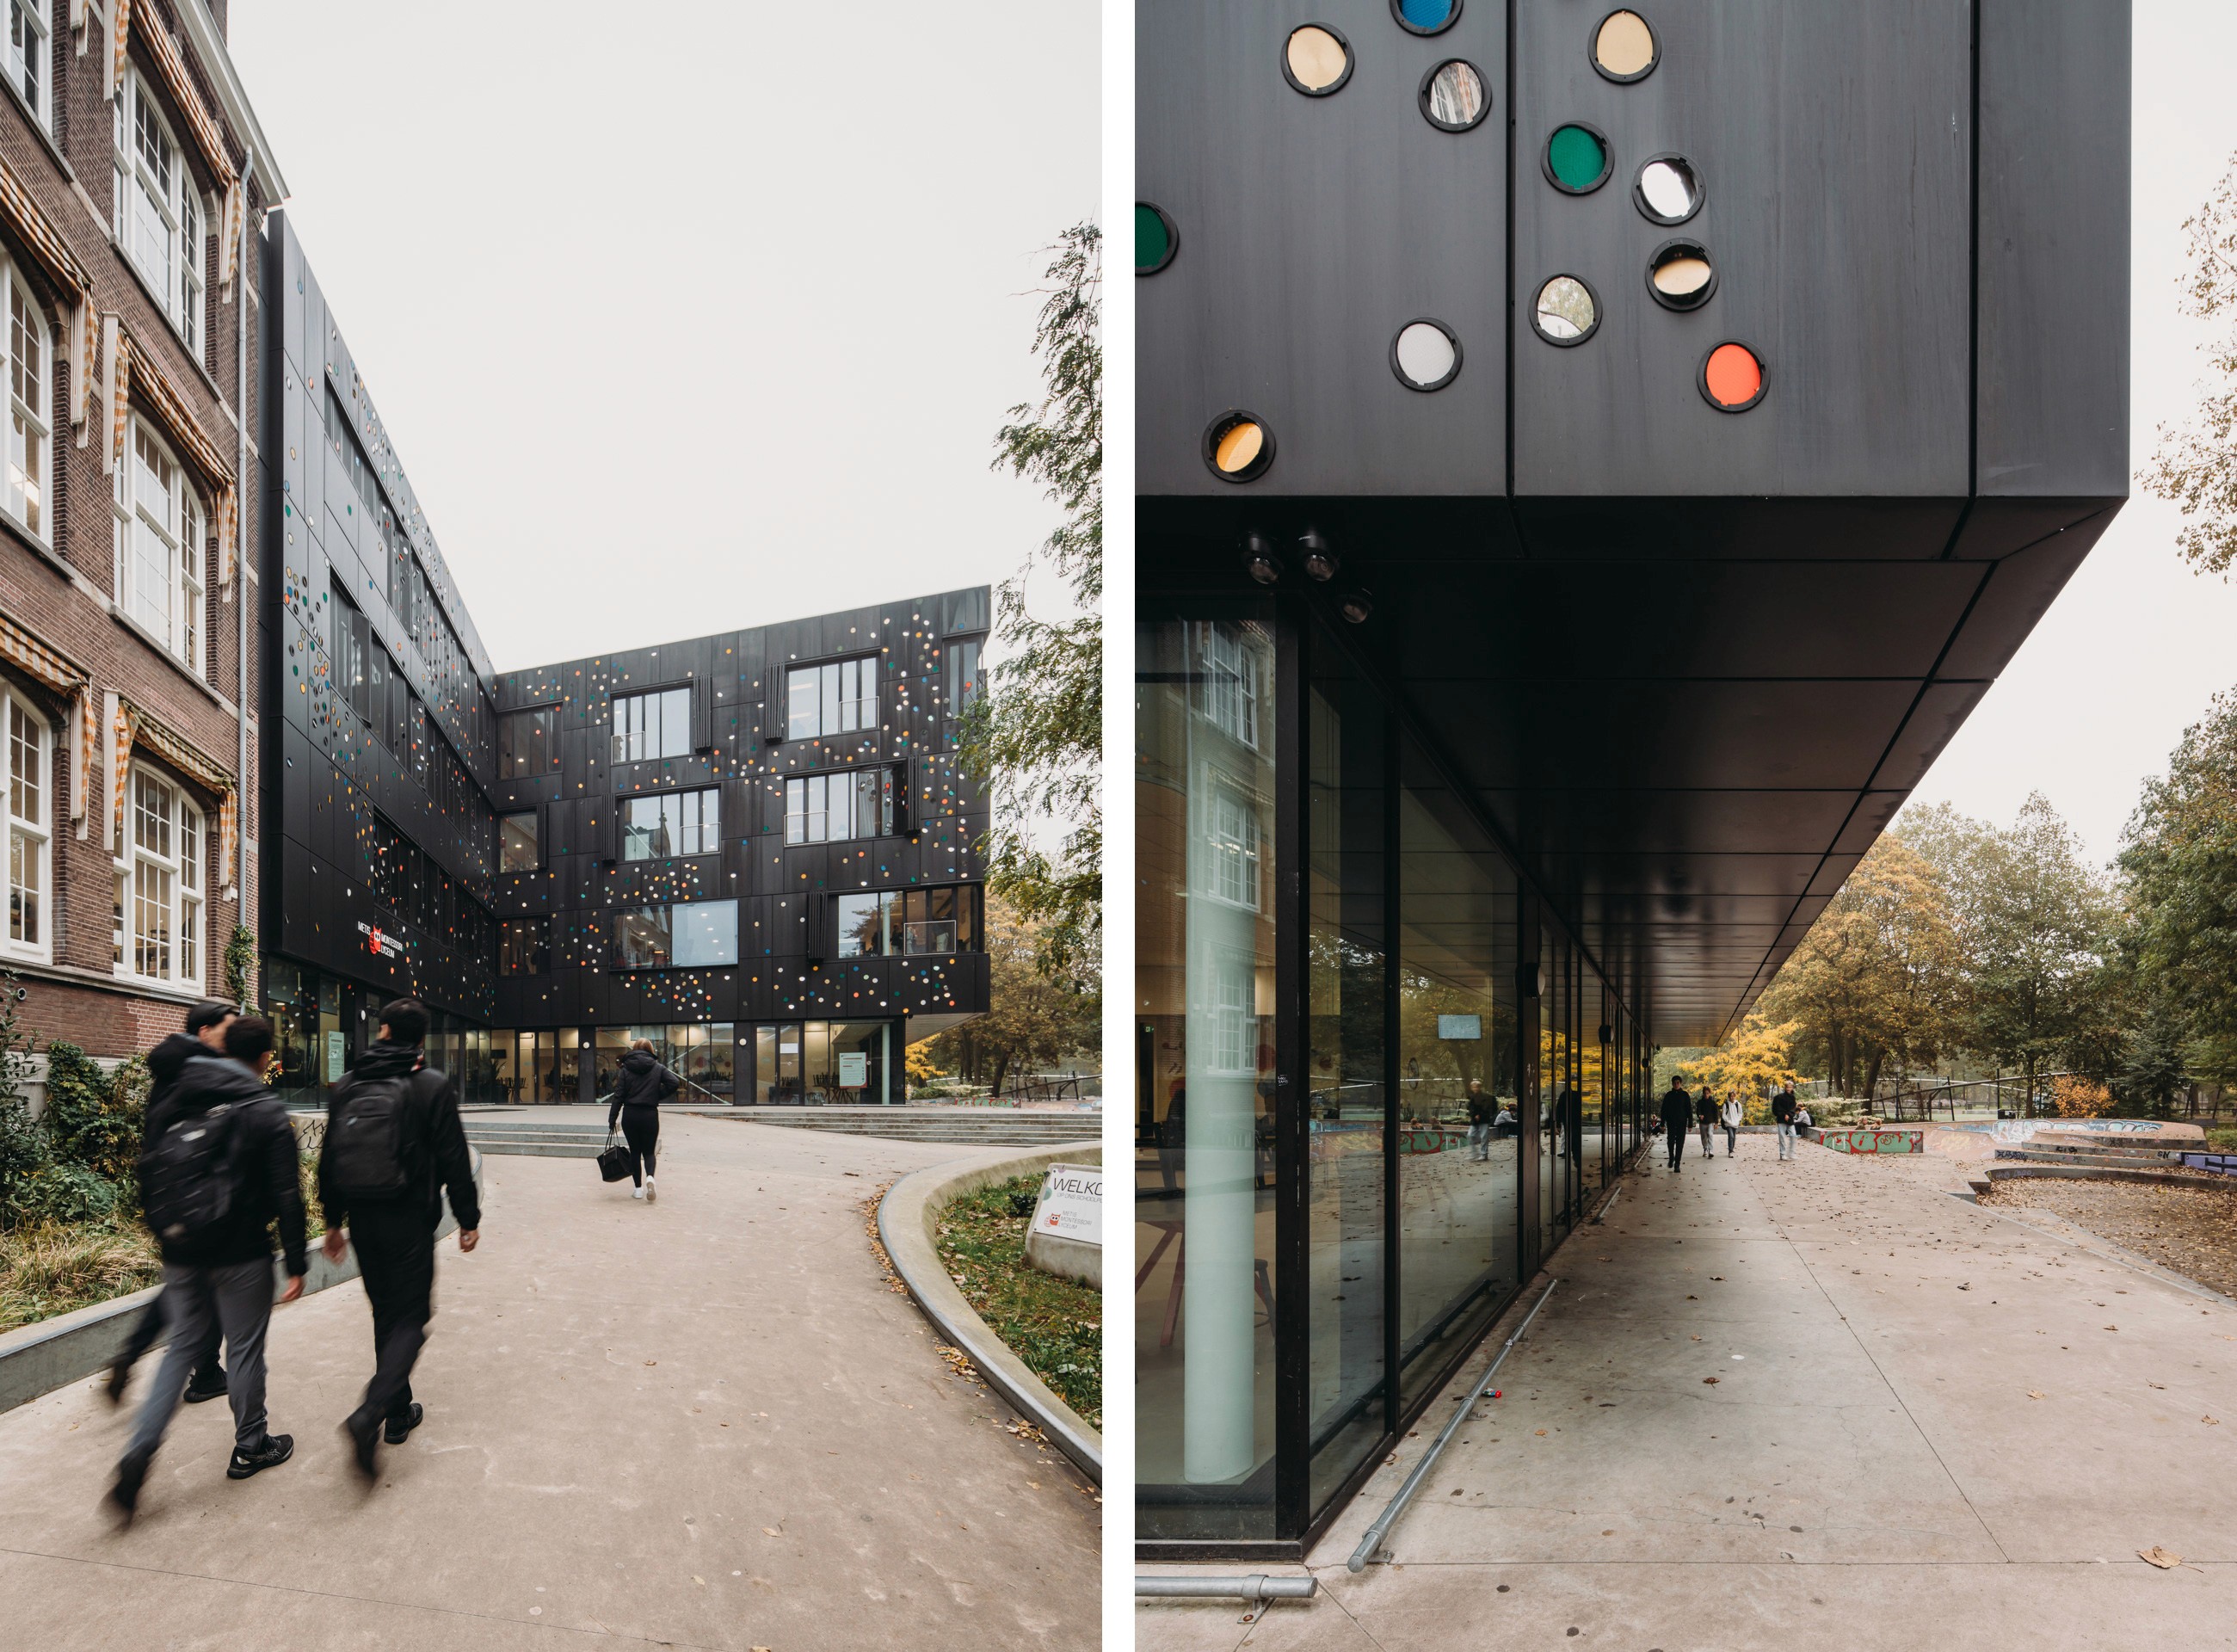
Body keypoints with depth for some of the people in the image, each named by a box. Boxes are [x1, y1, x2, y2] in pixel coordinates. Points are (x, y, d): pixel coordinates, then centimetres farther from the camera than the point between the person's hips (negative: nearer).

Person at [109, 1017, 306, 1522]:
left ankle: (139, 1452, 1)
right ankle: (250, 1447, 24)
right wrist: (296, 1263, -7)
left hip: (181, 1254, 5)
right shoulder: (266, 1112, -11)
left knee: (185, 1345, 15)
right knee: (244, 1348, 10)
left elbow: (147, 1179, 10)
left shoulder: (169, 1106, 5)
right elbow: (286, 1194, -13)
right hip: (239, 1254, -5)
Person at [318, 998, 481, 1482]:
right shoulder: (433, 1085, -10)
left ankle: (398, 1413, 26)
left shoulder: (348, 1086, 4)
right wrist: (468, 1219, 0)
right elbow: (454, 1159, -10)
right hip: (409, 1222, -5)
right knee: (411, 1318, 0)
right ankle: (370, 1414, -20)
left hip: (362, 1221, 5)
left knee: (385, 1314, 18)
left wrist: (333, 1220, 19)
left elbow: (329, 1159, 9)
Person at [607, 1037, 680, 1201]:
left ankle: (638, 1188, 10)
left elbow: (619, 1095, -2)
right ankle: (649, 1177, -22)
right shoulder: (657, 1068, 3)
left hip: (630, 1115, 0)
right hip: (650, 1115, 0)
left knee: (634, 1152, 11)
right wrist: (658, 1096, 2)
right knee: (649, 1152, 7)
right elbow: (674, 1082, -11)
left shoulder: (626, 1069, 2)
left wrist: (612, 1119, 1)